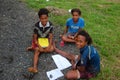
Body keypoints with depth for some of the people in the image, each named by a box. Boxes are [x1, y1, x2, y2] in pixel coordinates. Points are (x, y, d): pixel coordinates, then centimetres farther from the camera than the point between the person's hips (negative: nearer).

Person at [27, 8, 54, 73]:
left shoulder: (50, 25, -22)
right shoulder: (37, 26, -27)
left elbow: (50, 37, -13)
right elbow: (35, 38, -18)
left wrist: (49, 46, -26)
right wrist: (39, 47, -27)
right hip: (38, 39, -3)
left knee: (51, 49, -17)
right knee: (37, 51, -24)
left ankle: (34, 48, -8)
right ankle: (35, 67, -35)